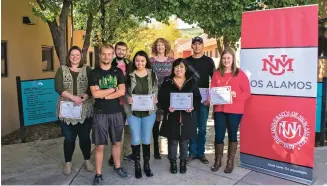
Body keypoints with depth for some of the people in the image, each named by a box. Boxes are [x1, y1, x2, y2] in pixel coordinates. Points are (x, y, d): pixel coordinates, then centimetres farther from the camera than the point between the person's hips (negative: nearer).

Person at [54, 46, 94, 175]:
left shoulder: (87, 69, 4)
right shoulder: (62, 70, 5)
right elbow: (58, 88, -8)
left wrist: (83, 98, -22)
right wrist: (73, 97, -21)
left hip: (85, 111, 0)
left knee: (85, 137, 9)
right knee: (69, 138, 8)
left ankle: (87, 160, 28)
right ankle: (68, 162, 27)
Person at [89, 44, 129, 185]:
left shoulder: (118, 72, 5)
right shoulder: (94, 73, -2)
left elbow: (122, 92, -7)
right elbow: (95, 94, -14)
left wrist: (104, 95, -13)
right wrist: (113, 89, -9)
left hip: (116, 112, 3)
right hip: (100, 113, -3)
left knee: (116, 142, 15)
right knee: (100, 145, 2)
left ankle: (117, 167, 33)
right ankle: (98, 174, 15)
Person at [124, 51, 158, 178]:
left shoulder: (152, 74, 3)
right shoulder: (129, 75, 0)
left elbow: (156, 91, 6)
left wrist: (154, 99, -13)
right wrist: (128, 98, -17)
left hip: (149, 111, 1)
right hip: (133, 112, 0)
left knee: (147, 140, 10)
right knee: (136, 140, 4)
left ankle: (146, 165, 26)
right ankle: (137, 165, 22)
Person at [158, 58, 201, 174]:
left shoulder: (192, 82, 4)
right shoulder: (167, 82, 1)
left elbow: (197, 98, 4)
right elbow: (161, 98, -2)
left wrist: (193, 107, -15)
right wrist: (167, 107, -19)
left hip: (186, 117, 1)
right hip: (171, 116, -1)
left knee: (184, 141, 11)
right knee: (172, 141, 7)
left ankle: (183, 162, 29)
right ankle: (173, 162, 25)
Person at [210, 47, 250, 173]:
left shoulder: (240, 74, -3)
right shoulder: (217, 74, 6)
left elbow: (247, 92, -4)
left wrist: (236, 95, -20)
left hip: (235, 110, -2)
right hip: (219, 110, 2)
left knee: (232, 135, 10)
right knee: (219, 135, 5)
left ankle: (230, 161, 23)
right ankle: (218, 160, 22)